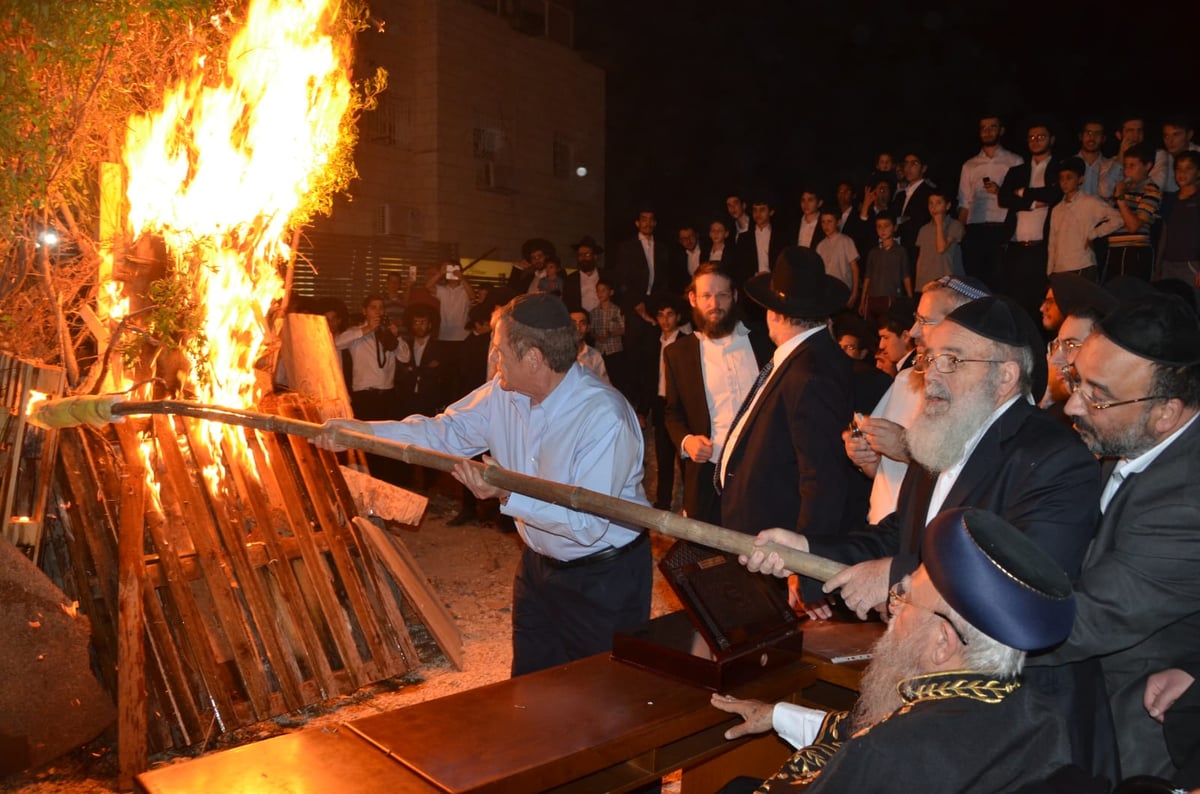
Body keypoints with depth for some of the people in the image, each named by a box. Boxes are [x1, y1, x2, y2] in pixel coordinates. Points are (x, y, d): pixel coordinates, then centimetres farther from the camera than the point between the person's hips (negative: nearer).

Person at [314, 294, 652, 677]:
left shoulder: (605, 418, -31)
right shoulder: (503, 394, -7)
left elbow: (588, 525, -33)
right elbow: (446, 431, 2)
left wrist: (508, 495, -37)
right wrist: (362, 430, -6)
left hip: (605, 578, -7)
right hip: (539, 565, 7)